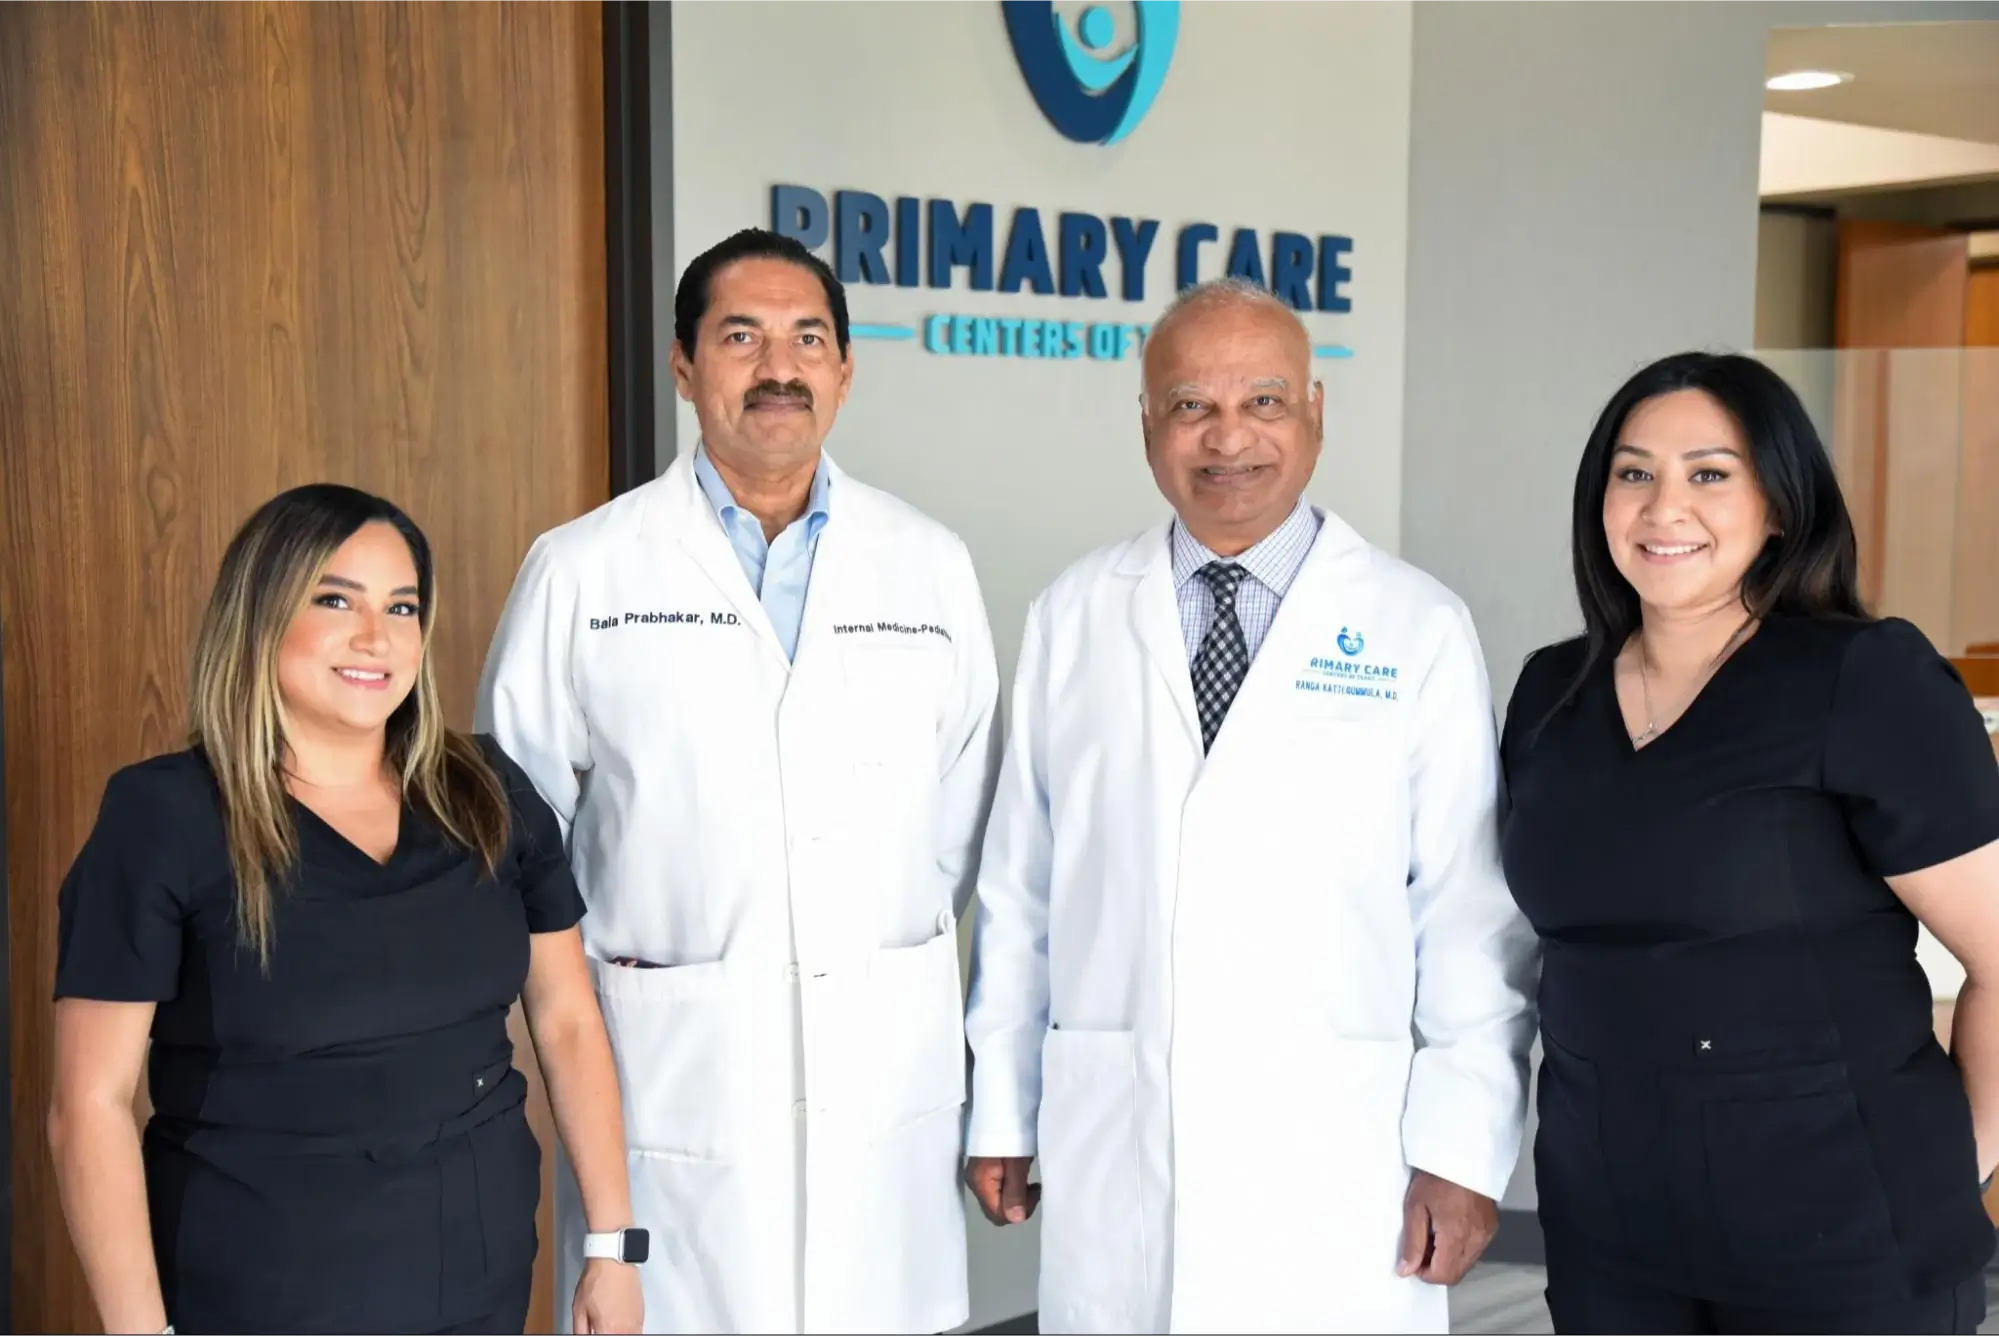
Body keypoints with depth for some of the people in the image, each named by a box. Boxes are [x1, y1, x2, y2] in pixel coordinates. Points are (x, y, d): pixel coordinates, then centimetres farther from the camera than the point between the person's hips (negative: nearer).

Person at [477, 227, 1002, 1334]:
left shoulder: (931, 565, 6)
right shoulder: (580, 570, 0)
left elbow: (965, 815, 11)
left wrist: (895, 948, 7)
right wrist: (582, 995, 2)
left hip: (889, 1065, 2)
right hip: (671, 1067, -2)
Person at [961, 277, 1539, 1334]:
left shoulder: (1419, 630, -1)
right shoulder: (1071, 619, 5)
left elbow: (1474, 915, -2)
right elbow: (1017, 884, 7)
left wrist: (1463, 1148, -5)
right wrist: (1000, 1112, 9)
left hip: (1340, 1161, -1)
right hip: (1110, 1157, 2)